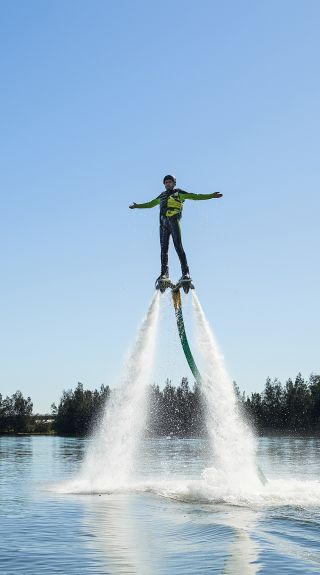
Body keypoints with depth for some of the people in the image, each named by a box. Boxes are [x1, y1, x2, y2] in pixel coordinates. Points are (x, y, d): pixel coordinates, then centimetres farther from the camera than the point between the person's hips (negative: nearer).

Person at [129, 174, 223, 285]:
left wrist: (211, 196, -5)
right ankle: (164, 273, -1)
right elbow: (150, 204, 40)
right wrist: (138, 206, 46)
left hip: (174, 220, -5)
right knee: (164, 248, 0)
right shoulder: (162, 195, 26)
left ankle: (186, 273, -20)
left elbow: (195, 196, 4)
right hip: (163, 221, 6)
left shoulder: (179, 193, 11)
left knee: (178, 246, -15)